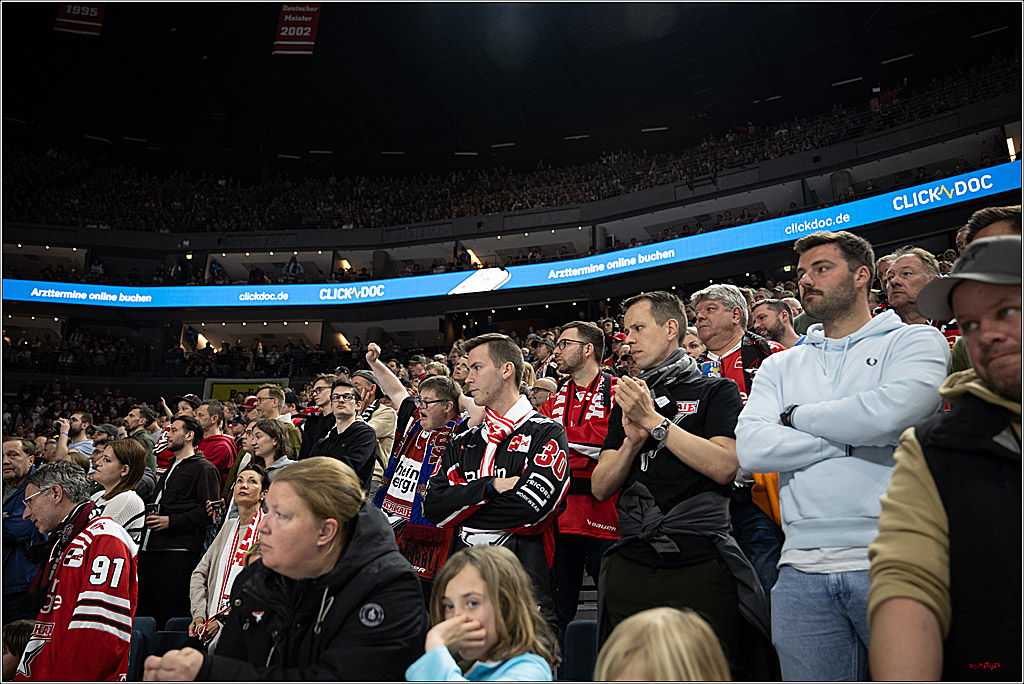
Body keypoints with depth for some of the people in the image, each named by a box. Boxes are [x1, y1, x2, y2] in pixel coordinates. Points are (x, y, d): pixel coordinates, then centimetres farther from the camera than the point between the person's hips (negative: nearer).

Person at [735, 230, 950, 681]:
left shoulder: (916, 341, 6)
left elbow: (891, 410, -16)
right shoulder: (780, 366, 14)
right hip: (803, 569, 3)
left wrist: (797, 416, -1)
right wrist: (854, 441, -8)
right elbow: (752, 449, -2)